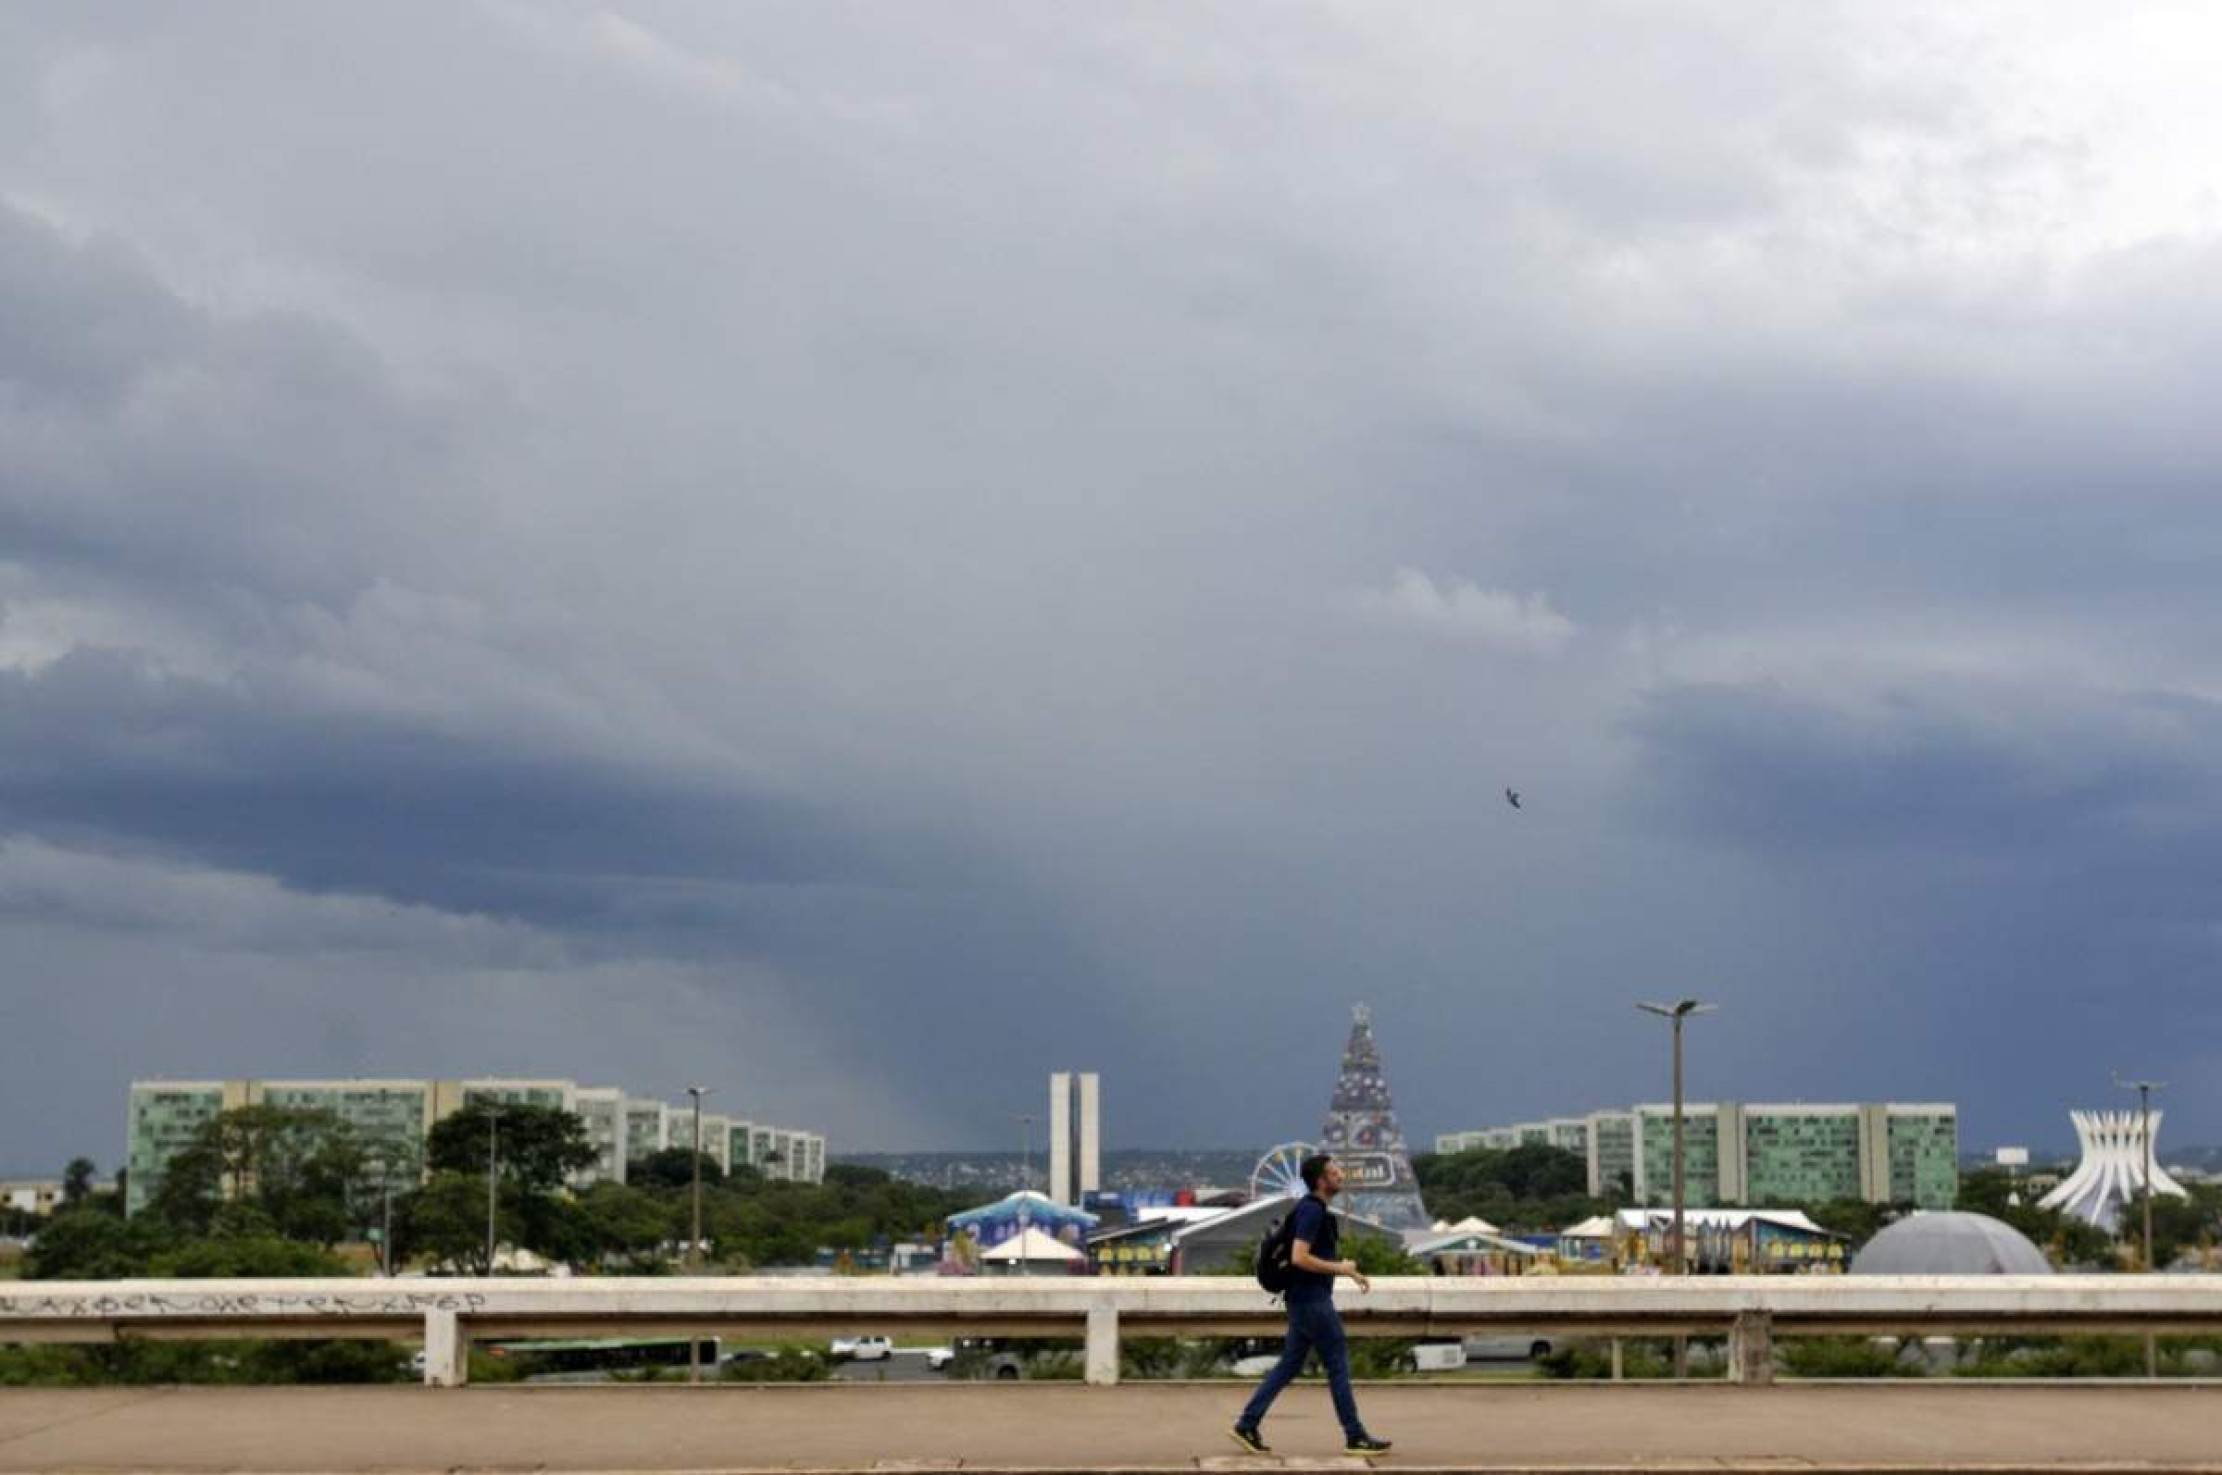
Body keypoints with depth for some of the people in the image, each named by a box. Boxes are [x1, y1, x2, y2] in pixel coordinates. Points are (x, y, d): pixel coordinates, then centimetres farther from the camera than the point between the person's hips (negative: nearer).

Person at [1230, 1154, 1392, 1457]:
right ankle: (1355, 1437, 4)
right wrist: (1339, 1268, -16)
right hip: (1312, 1299, -10)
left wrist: (1351, 1272, 17)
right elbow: (1299, 1258, -25)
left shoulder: (1314, 1208, 15)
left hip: (1307, 1299, 10)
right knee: (1337, 1364, -2)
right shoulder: (1312, 1211, -17)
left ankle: (1247, 1425, 11)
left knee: (1289, 1365, 11)